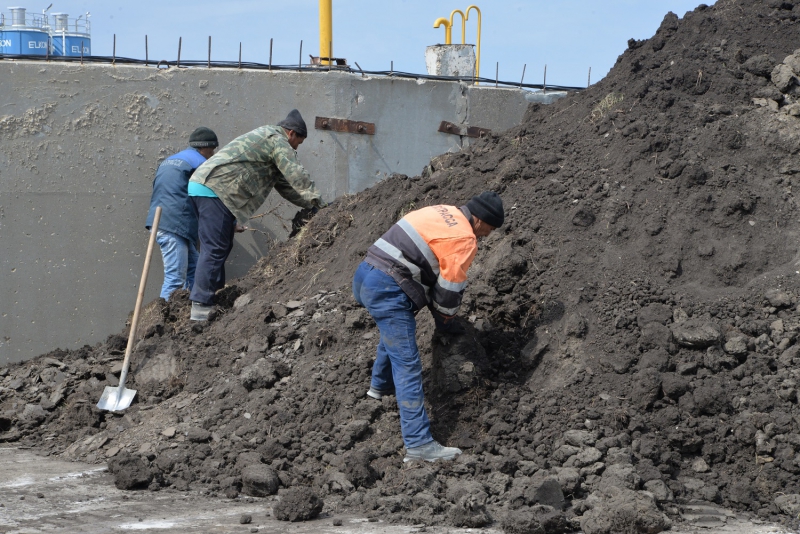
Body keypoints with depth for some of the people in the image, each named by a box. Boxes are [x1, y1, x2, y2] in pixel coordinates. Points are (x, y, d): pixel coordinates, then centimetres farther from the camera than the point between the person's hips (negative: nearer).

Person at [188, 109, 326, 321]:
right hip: (214, 189, -11)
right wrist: (318, 202, -5)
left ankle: (216, 298, 18)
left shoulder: (266, 138, 30)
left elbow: (285, 184, 30)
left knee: (221, 247, 15)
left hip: (201, 185, 11)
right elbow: (297, 176, -11)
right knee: (215, 249, -12)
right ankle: (201, 307, -15)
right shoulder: (278, 140, -2)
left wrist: (310, 204, 23)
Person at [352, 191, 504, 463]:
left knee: (394, 334, 37)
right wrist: (445, 316, 14)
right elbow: (451, 285, -7)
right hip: (388, 290, -9)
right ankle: (419, 444, -13)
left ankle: (380, 385, 58)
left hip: (366, 274, 9)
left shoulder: (443, 213, 17)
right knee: (407, 365, -10)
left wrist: (441, 310, 26)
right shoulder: (464, 239, -10)